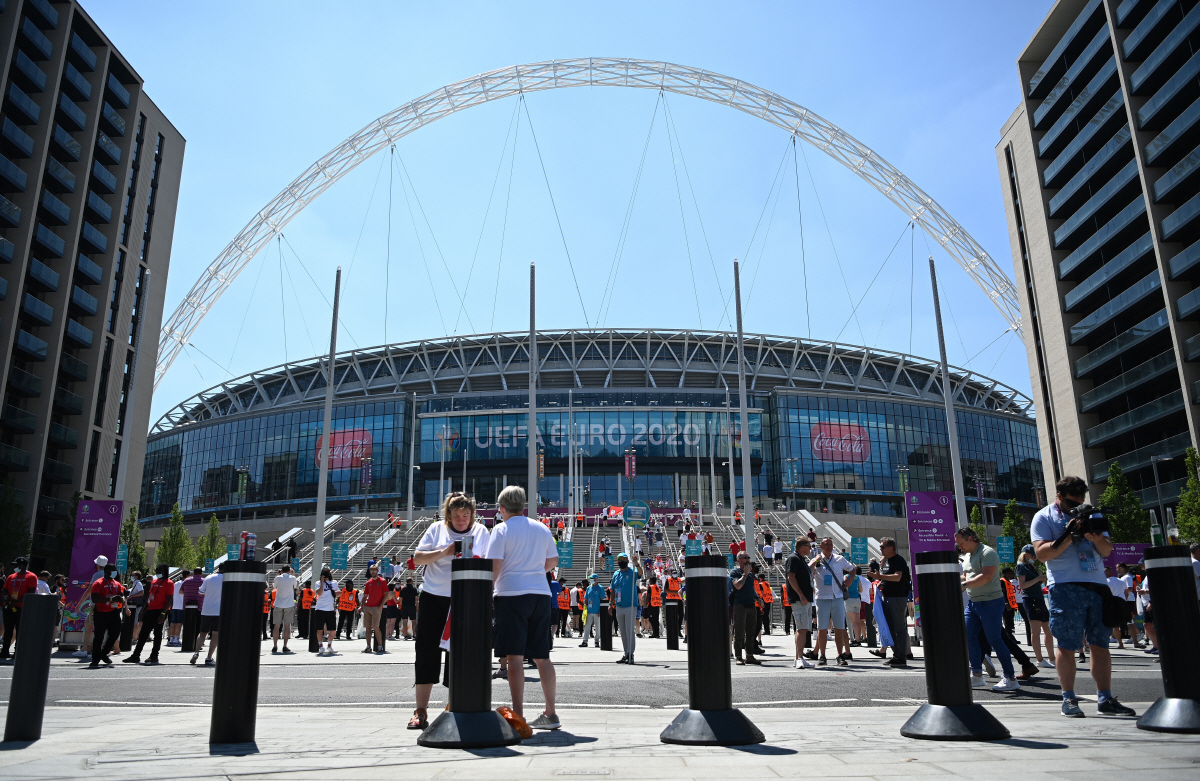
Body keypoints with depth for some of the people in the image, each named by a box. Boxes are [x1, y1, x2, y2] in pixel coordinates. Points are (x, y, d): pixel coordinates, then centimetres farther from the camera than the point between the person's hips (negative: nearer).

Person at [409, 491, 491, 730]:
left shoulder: (481, 531, 5)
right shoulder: (436, 529, 4)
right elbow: (417, 558, -1)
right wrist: (443, 552, -16)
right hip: (433, 597, 0)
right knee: (427, 652, 0)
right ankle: (420, 711, 6)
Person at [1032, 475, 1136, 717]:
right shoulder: (1044, 518, 2)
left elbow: (1107, 551, 12)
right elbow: (1042, 553, -9)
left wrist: (1095, 537, -9)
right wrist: (1070, 536, -18)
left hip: (1097, 585, 5)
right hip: (1066, 587, -5)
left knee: (1101, 644, 4)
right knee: (1067, 645, -3)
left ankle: (1105, 699, 10)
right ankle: (1069, 699, 4)